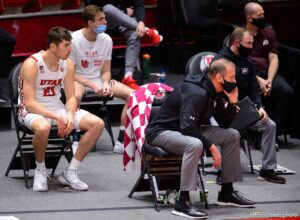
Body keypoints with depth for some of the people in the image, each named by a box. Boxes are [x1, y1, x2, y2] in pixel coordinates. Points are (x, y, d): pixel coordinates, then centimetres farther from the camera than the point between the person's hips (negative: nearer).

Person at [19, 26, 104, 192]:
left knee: (97, 124, -11)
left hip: (57, 108, 7)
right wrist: (57, 117, -31)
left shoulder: (67, 64, 1)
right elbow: (29, 103, -23)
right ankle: (40, 170, -14)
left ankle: (70, 172, -5)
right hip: (32, 111, -7)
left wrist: (70, 115, -19)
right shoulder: (32, 64, -19)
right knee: (43, 127, -43)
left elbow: (71, 97, 4)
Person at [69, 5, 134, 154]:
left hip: (99, 80, 5)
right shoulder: (74, 40, -15)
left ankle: (121, 141, -12)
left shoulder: (106, 40, -1)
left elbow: (106, 71, 6)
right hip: (78, 80, -5)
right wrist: (93, 86, -23)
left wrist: (105, 84, -17)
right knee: (76, 95, -41)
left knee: (131, 94, -14)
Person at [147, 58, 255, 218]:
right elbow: (187, 128, -34)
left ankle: (227, 193, 12)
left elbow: (224, 124, 10)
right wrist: (211, 146, -30)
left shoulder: (212, 92, 3)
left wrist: (232, 102, -5)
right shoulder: (196, 93, -27)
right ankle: (183, 202, -37)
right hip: (161, 132, -10)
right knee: (195, 145, -40)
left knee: (232, 135, 6)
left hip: (187, 130, 10)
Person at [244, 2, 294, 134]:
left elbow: (273, 59, 8)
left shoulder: (269, 33, 15)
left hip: (267, 73, 4)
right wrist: (258, 80, -17)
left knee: (287, 91, -25)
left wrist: (269, 80, -11)